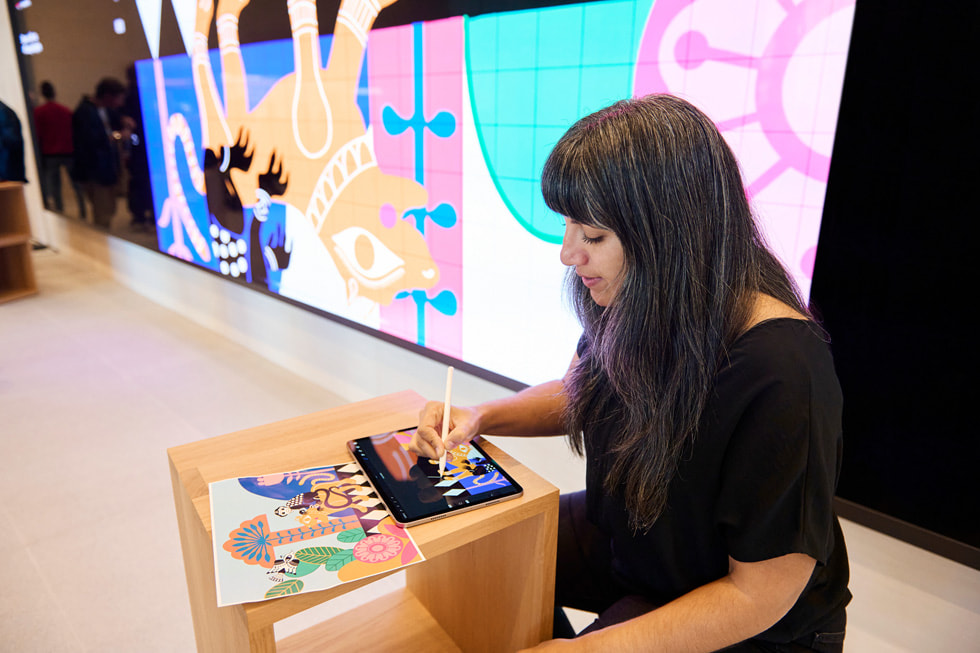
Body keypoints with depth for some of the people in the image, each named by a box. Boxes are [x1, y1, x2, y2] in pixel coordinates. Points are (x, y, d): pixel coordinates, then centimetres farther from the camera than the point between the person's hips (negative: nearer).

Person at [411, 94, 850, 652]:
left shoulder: (781, 371, -33)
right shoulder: (634, 301, -12)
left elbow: (760, 594, -25)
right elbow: (579, 395, 7)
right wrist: (481, 417, -11)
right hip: (624, 539, 7)